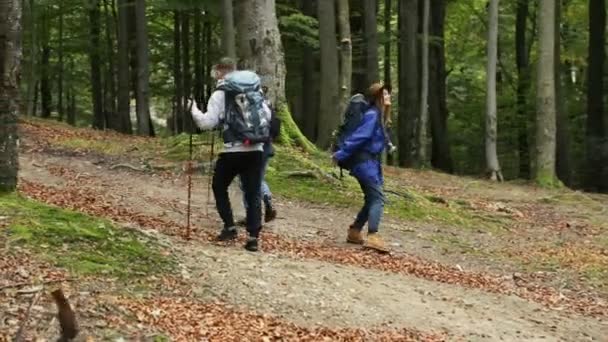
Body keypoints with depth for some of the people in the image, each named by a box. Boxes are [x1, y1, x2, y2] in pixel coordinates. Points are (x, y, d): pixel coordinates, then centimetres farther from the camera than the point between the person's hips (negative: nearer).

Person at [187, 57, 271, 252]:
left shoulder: (220, 94, -4)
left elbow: (207, 123, -8)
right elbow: (267, 116, 16)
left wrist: (194, 109, 7)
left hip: (232, 151, -4)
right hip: (256, 150, 4)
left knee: (219, 188, 18)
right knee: (253, 195, 7)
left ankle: (229, 227, 11)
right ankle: (253, 237, 0)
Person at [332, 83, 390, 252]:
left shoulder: (377, 115, 16)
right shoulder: (372, 115, -16)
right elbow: (358, 137, -17)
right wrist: (340, 155, -16)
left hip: (370, 163, 10)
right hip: (366, 163, -10)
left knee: (372, 199, 13)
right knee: (377, 198, -15)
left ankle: (354, 232, 19)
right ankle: (373, 236, -22)